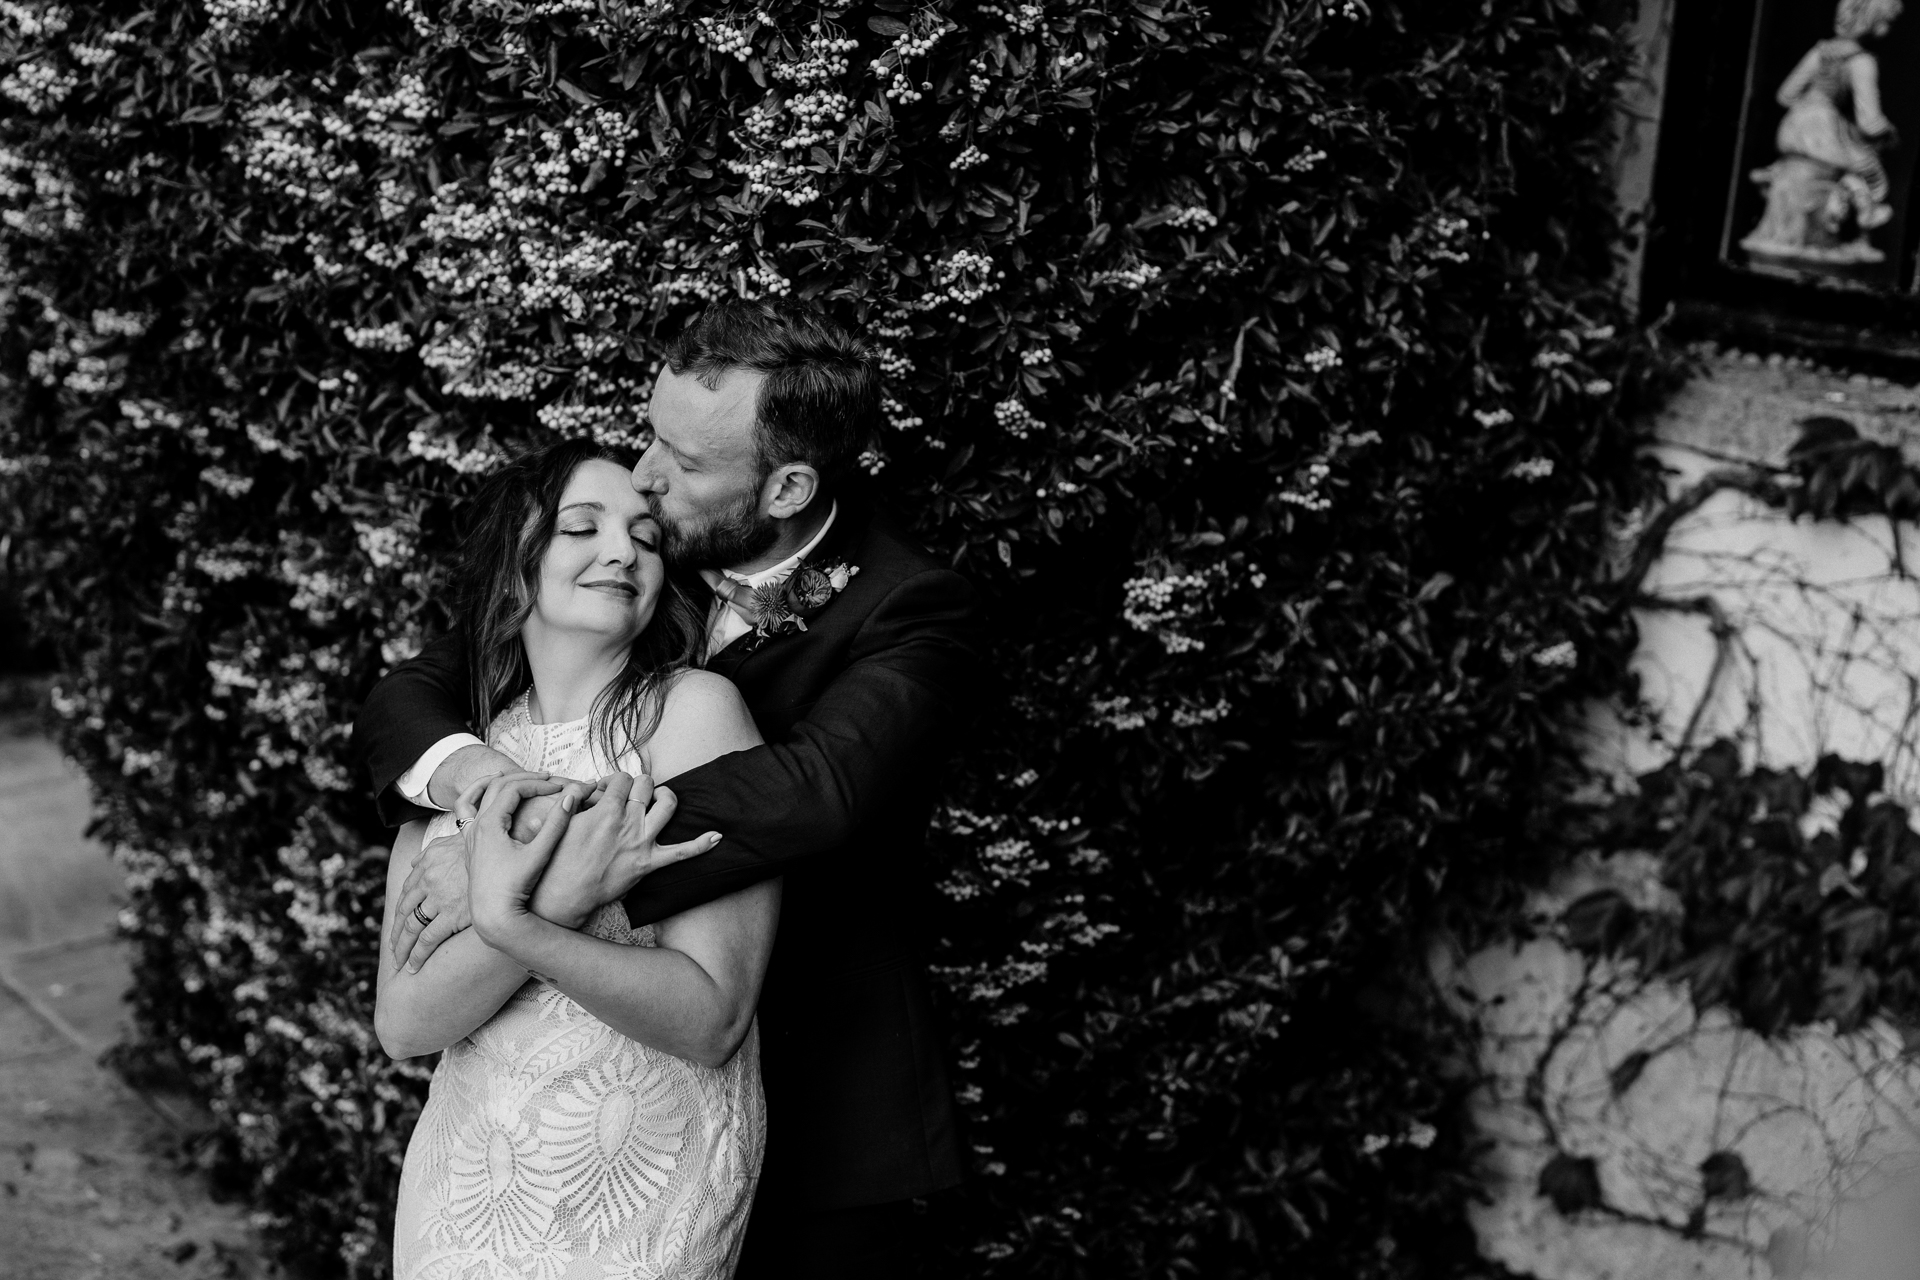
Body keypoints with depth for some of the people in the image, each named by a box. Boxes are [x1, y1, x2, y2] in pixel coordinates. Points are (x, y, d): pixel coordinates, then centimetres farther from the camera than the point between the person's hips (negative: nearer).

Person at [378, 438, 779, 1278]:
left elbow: (710, 1020, -18)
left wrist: (511, 925, -30)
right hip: (464, 1177, 4)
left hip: (640, 1205, -4)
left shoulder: (694, 708, -13)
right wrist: (551, 901, -26)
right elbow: (404, 1024, -9)